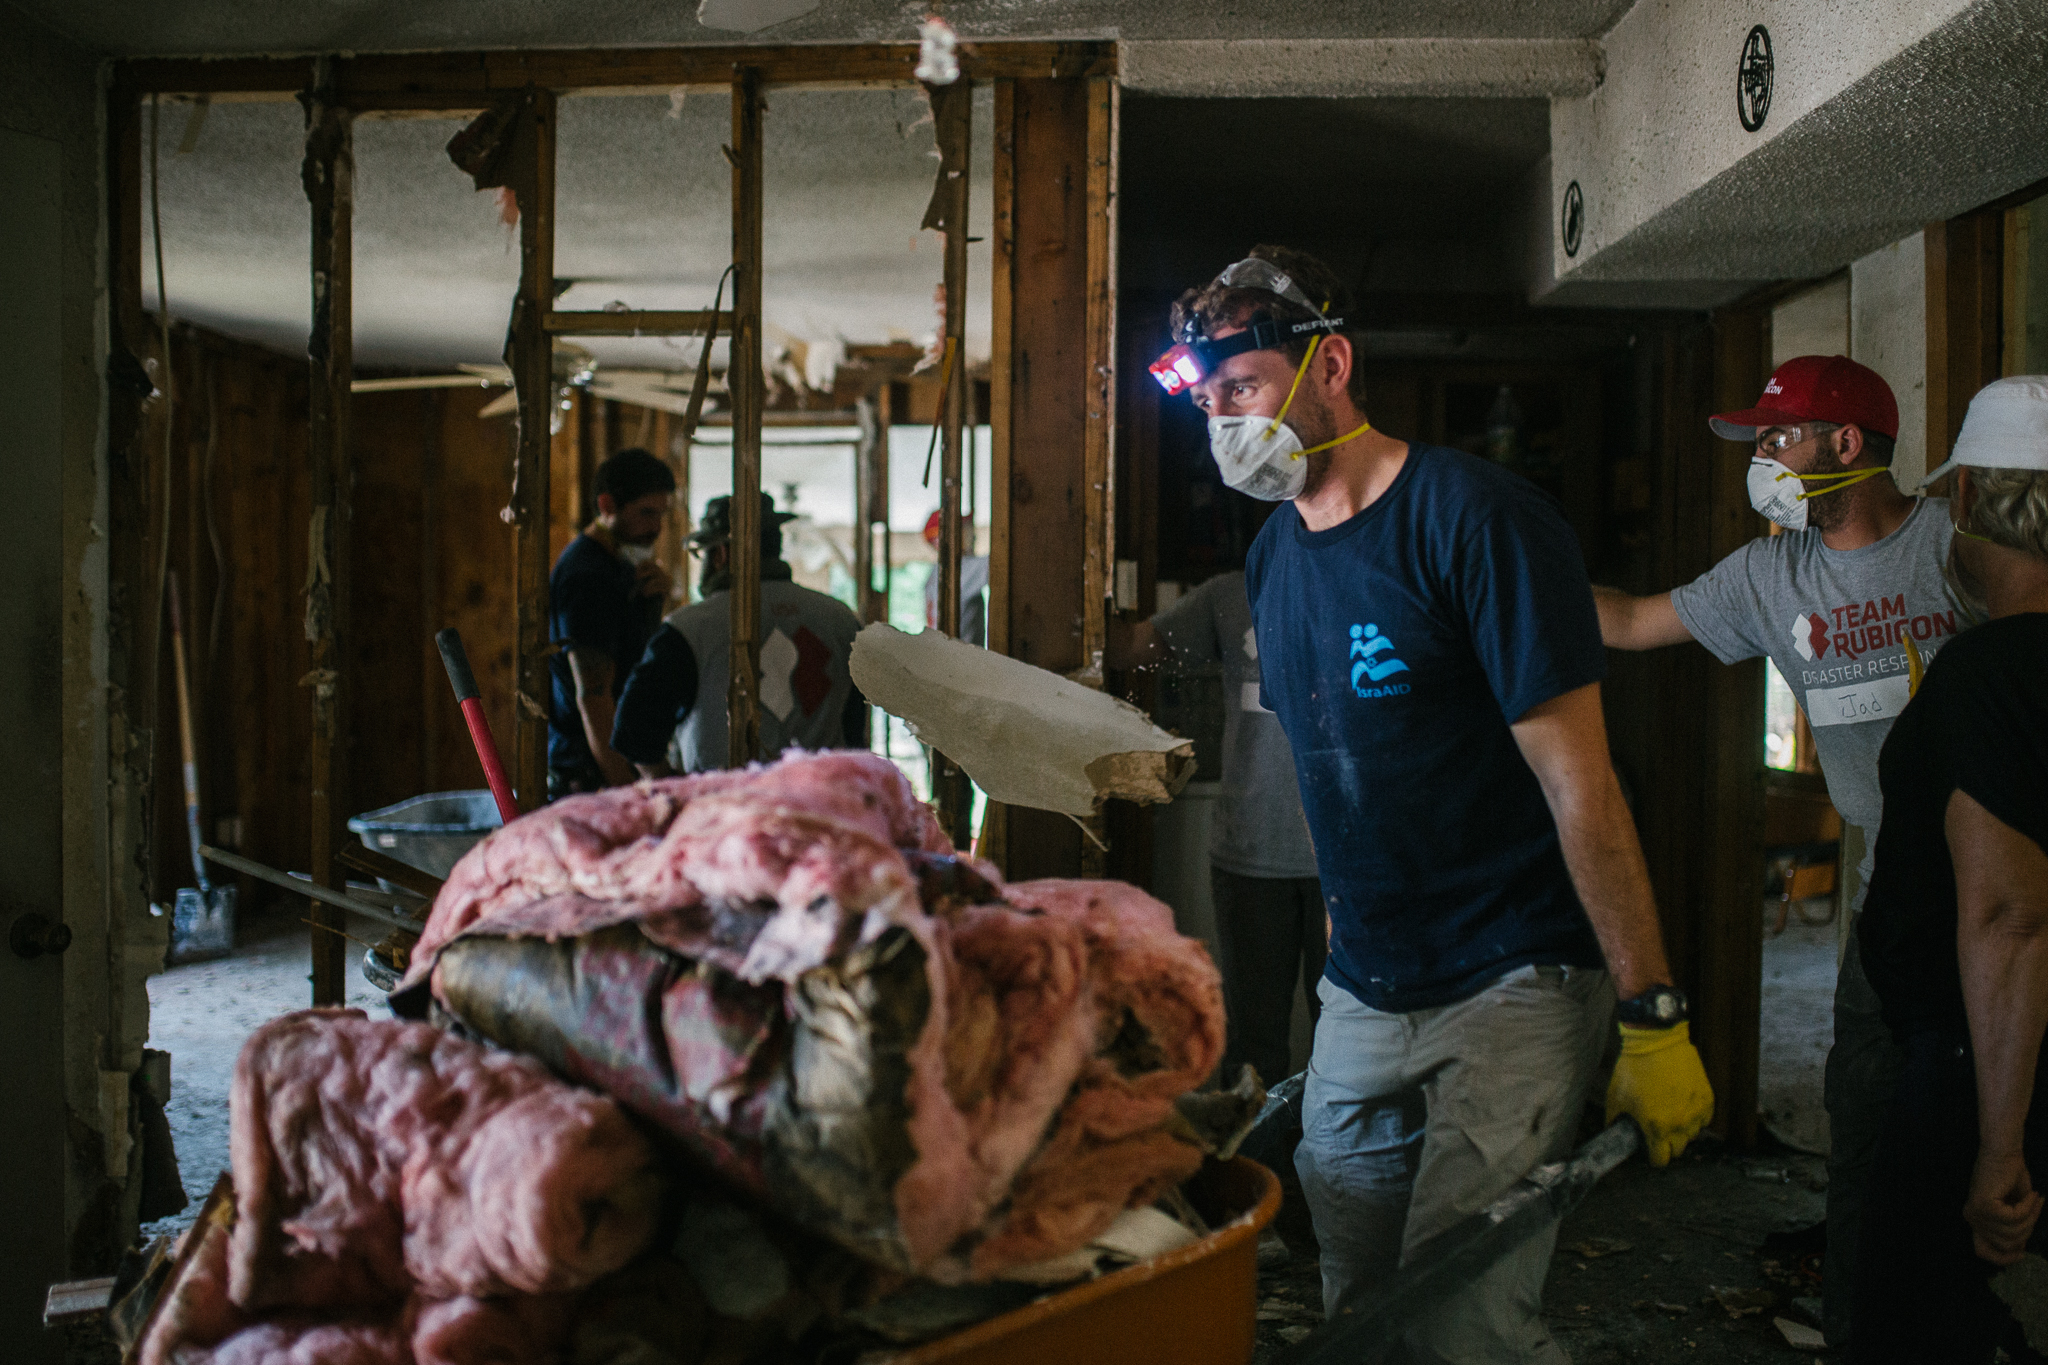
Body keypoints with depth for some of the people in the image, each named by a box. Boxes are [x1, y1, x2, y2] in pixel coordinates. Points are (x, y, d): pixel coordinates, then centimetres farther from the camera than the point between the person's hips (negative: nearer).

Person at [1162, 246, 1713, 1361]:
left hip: (1513, 992, -7)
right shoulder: (1273, 555, 8)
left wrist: (1652, 1020, -16)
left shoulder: (1472, 515, -15)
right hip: (1361, 999, 7)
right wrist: (1348, 929, 17)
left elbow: (1579, 783, -17)